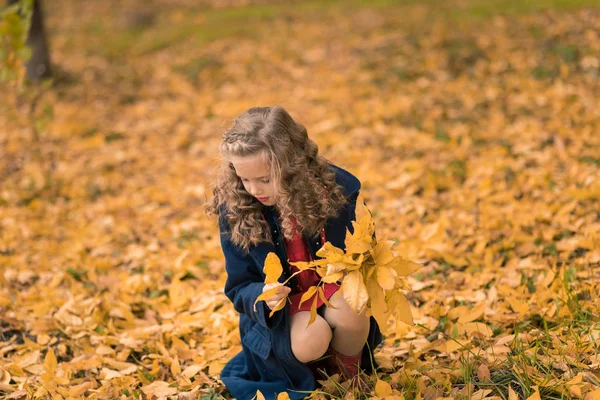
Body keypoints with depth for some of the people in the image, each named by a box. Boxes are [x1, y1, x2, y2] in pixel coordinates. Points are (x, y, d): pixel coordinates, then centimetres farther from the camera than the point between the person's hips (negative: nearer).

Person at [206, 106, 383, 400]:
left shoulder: (340, 189, -16)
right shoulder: (234, 211, -14)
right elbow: (240, 289, -5)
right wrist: (263, 297, -29)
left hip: (337, 293, 1)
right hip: (280, 313, -1)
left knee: (347, 311, -34)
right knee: (309, 340, -34)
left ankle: (348, 376, -2)